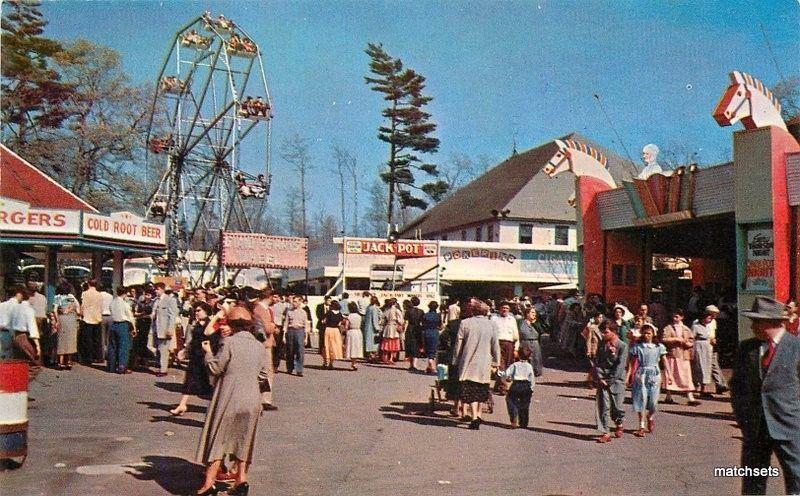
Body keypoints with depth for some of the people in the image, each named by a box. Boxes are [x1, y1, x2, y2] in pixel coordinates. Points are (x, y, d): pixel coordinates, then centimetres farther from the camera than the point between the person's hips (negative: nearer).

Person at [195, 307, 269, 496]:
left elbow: (215, 369, -9)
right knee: (242, 440, 16)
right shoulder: (259, 346, 3)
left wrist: (208, 352, 6)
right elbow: (263, 376, 6)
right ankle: (241, 479, 16)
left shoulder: (229, 342, -13)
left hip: (229, 399, -5)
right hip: (251, 400, 5)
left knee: (217, 438, 4)